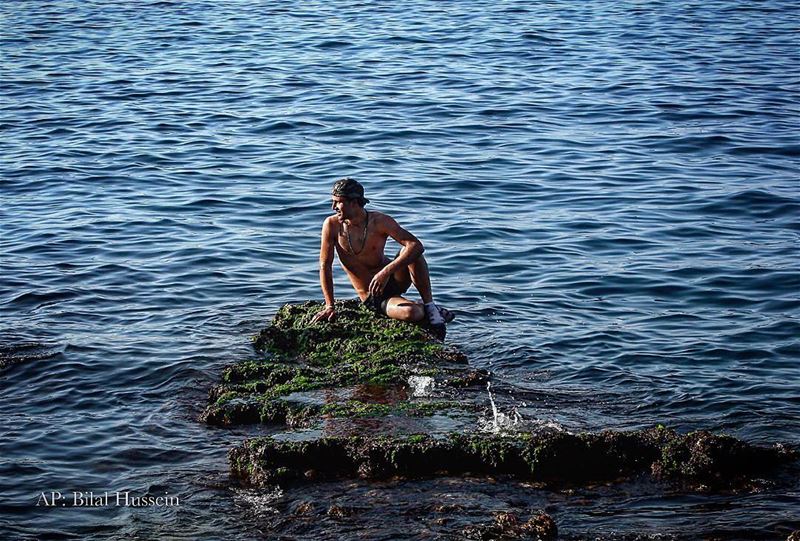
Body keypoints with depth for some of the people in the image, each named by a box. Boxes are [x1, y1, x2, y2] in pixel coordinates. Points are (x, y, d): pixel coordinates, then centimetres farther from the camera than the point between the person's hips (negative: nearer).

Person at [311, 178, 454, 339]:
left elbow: (417, 245, -24)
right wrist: (329, 306, -13)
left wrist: (386, 272, -35)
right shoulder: (332, 225, -12)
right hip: (373, 298, -2)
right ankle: (427, 313, 3)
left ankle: (430, 307, -15)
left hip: (393, 281, 2)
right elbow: (325, 266, -8)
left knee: (410, 251, -30)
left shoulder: (380, 221, -13)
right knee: (411, 313, -33)